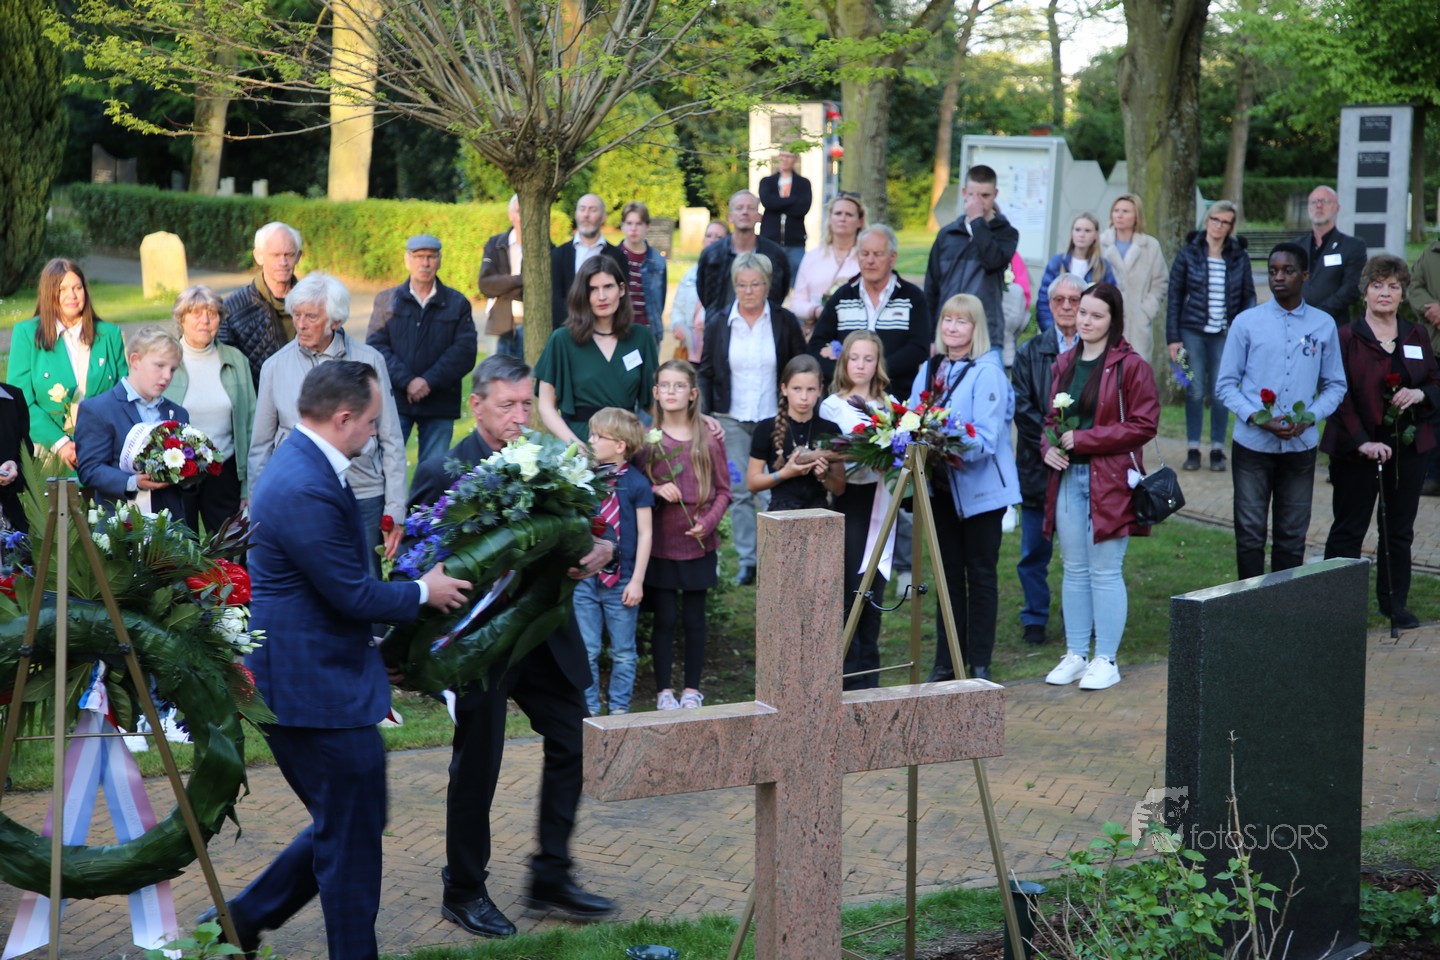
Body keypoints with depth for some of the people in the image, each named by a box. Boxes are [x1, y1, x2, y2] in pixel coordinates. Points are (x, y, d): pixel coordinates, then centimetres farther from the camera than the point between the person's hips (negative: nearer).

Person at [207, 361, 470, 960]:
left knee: (341, 830, 19)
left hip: (305, 681, 11)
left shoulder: (303, 466, 10)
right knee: (351, 840, 1)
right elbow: (352, 595, -21)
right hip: (317, 687, -11)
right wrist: (423, 592, -6)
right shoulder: (306, 491, -24)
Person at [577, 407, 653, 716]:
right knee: (586, 650, 6)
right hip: (585, 578, 2)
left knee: (623, 652, 9)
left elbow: (644, 533, -6)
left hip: (621, 582, -2)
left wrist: (637, 580, -8)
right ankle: (589, 707, 17)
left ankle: (619, 707, 21)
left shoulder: (637, 484, -7)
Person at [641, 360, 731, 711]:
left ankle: (692, 688, 19)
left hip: (698, 543, 1)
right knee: (664, 617, 4)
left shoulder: (709, 439, -1)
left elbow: (723, 490, 4)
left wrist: (707, 522, -11)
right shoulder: (645, 437, -2)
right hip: (660, 542, -1)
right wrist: (656, 491, -17)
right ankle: (664, 690, 14)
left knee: (694, 616, 8)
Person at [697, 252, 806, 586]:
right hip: (731, 419, 2)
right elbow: (706, 373, 7)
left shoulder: (785, 322, 0)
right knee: (739, 492, 4)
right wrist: (705, 415, -3)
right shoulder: (718, 323, 3)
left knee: (771, 494, -6)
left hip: (774, 419, -2)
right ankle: (746, 559, 12)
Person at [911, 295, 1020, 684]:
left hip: (979, 487, -7)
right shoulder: (930, 370, 10)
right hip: (942, 486, 7)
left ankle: (979, 665, 10)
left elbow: (986, 438, -20)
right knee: (949, 575, 12)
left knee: (981, 575, 3)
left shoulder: (987, 373, -12)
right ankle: (946, 662, 18)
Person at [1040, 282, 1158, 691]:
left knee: (1105, 572, -1)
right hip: (1068, 476, 6)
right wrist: (1049, 446, -2)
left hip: (1110, 480, -6)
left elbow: (1143, 425, -13)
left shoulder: (1131, 366, -8)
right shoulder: (1065, 363, 12)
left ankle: (1106, 660, 6)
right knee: (1074, 570, 11)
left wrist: (1082, 439, -15)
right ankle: (1075, 655, 19)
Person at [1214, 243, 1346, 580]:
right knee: (1250, 533, 2)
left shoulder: (1323, 325, 4)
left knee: (1292, 536, 8)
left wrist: (1308, 418, -9)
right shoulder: (1247, 322, -1)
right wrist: (1257, 419, -14)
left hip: (1300, 447, 1)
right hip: (1253, 445, -1)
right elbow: (1225, 384, 0)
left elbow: (1335, 385, 9)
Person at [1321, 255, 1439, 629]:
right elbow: (1339, 395, -9)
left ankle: (1395, 602, 20)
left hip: (1409, 448, 4)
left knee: (1400, 530, 10)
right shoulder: (1346, 338, -4)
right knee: (1348, 529, 0)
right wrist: (1362, 442, -18)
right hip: (1357, 451, -4)